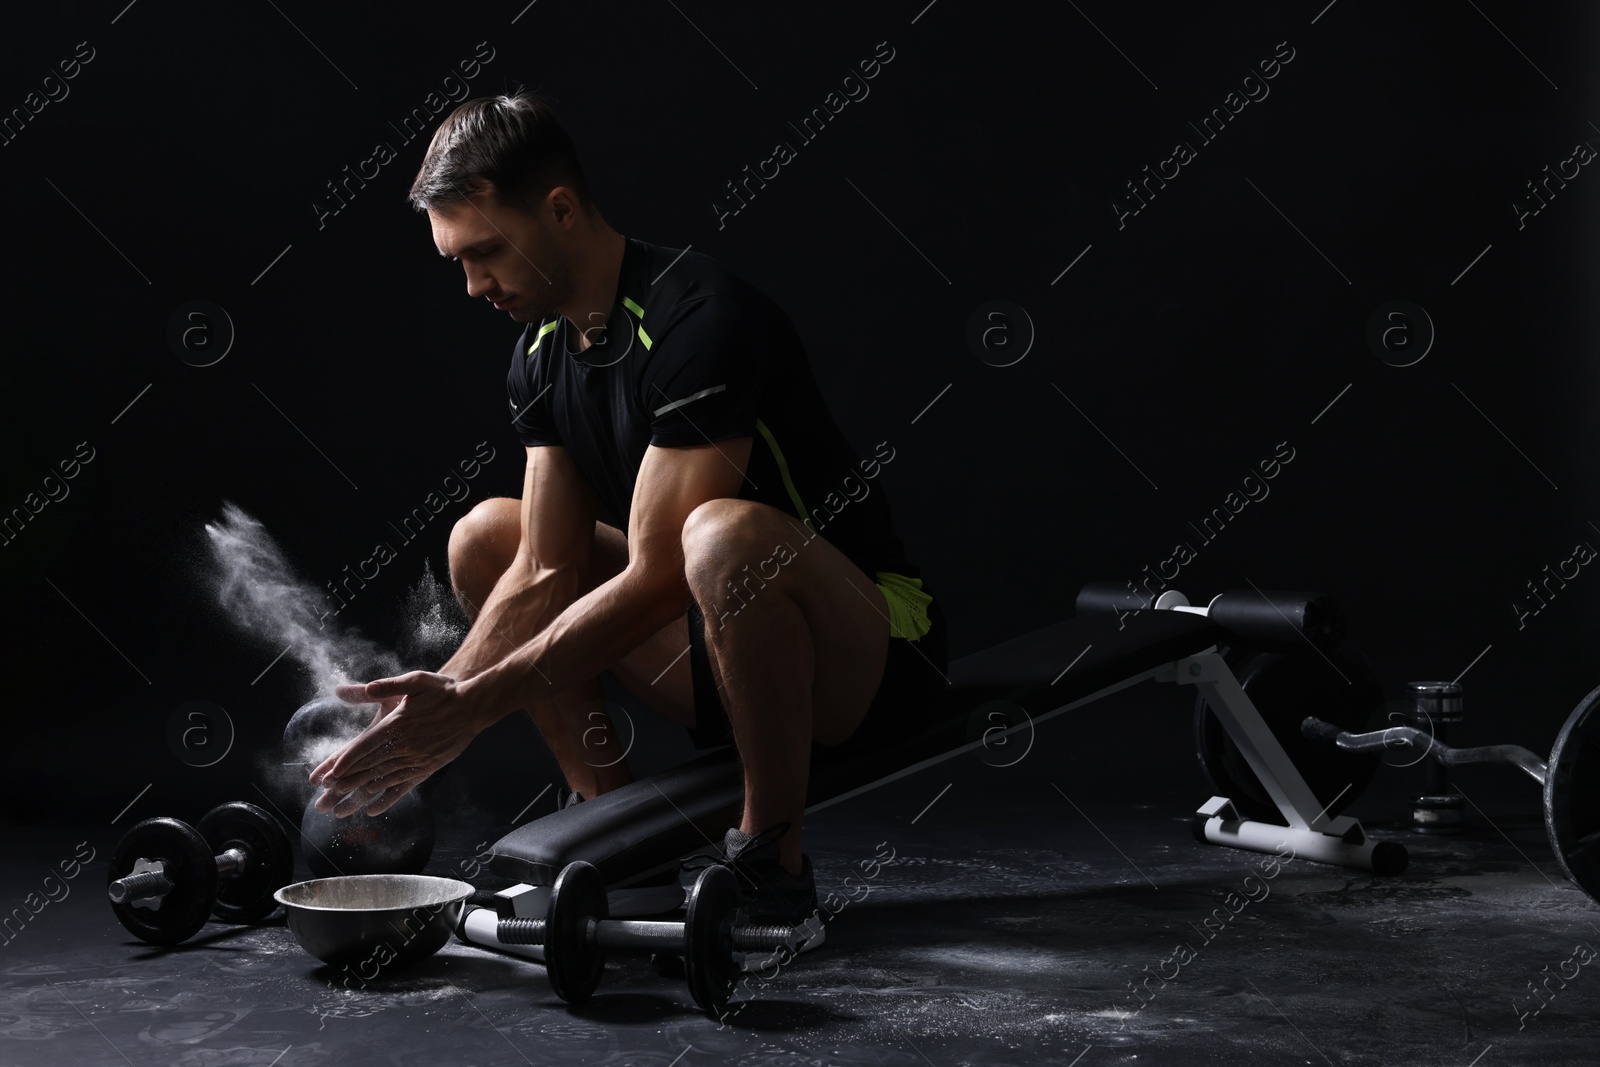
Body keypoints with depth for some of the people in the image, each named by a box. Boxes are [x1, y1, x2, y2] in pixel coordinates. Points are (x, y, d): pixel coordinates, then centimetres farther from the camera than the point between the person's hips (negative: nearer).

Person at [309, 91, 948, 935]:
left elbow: (657, 577, -26)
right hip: (727, 659, 8)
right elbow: (547, 573, 1)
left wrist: (476, 705, -23)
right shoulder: (542, 355, 3)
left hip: (874, 650, -8)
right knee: (484, 537, 5)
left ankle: (772, 861, -17)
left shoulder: (700, 321, -24)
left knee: (725, 533, -39)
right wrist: (437, 699, -13)